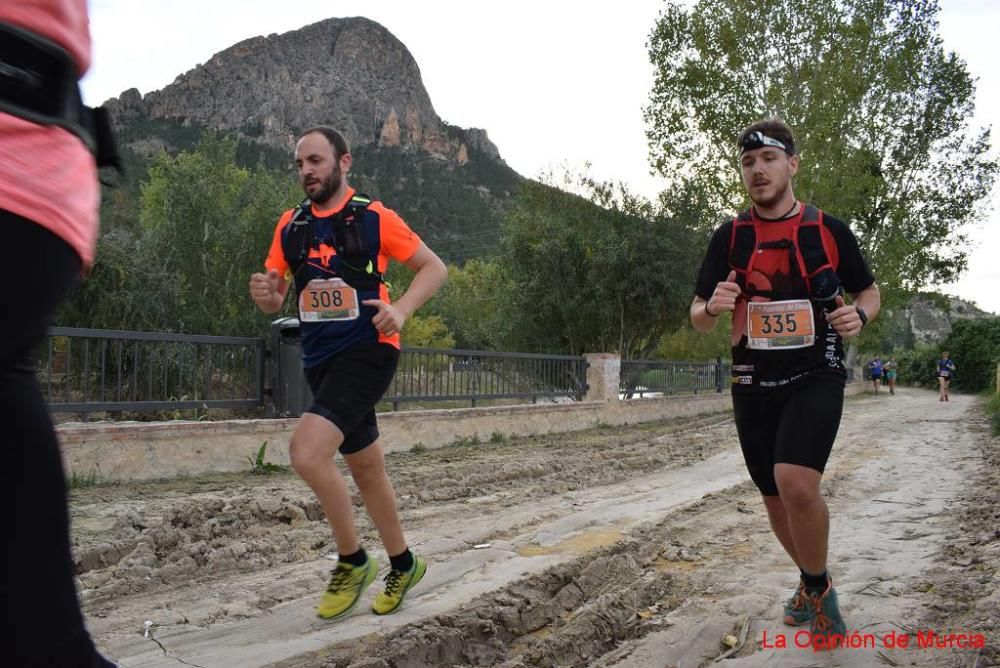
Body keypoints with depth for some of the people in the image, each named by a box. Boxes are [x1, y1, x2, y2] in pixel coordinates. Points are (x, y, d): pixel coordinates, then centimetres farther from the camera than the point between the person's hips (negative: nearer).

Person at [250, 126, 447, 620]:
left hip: (367, 351, -6)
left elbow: (434, 267, -1)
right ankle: (402, 564, 34)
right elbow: (273, 301, 13)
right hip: (320, 359, 6)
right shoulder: (290, 226, 9)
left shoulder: (374, 218, -6)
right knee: (366, 469, 15)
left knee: (306, 452, -23)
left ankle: (352, 560, -1)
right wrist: (265, 295, -11)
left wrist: (401, 309, -18)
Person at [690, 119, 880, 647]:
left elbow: (869, 290, 11)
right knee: (775, 497, 12)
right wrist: (713, 307, -19)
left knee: (795, 483, -24)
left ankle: (817, 585, 4)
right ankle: (812, 580, 39)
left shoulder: (829, 229, 0)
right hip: (753, 385, 3)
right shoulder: (729, 237, 3)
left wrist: (859, 315, -12)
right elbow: (697, 318, 5)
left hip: (816, 376, -3)